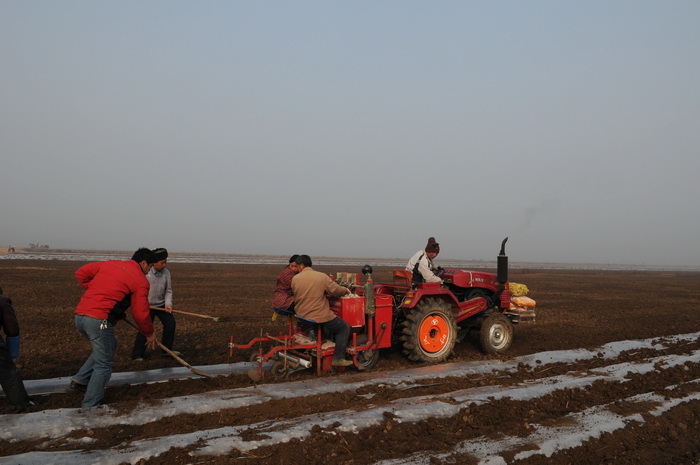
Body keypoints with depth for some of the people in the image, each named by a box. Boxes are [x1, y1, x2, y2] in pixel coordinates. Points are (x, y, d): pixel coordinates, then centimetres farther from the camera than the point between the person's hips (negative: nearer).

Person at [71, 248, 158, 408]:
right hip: (99, 321, -7)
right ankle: (90, 406, 10)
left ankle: (81, 379, 23)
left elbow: (81, 273, 20)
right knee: (104, 364, 7)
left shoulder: (109, 264, 18)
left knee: (109, 346, 28)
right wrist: (149, 333, 15)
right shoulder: (141, 280, 0)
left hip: (79, 316, 8)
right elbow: (140, 314, -1)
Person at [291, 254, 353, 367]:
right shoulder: (321, 277, -9)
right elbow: (336, 290, -8)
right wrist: (346, 290, 15)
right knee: (344, 328, 11)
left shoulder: (295, 279, 0)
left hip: (301, 315, 6)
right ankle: (338, 358, 5)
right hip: (320, 317, -6)